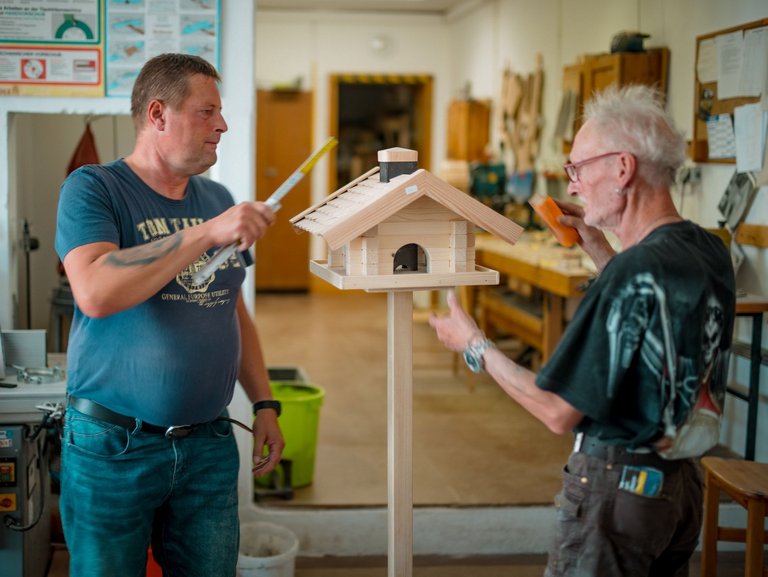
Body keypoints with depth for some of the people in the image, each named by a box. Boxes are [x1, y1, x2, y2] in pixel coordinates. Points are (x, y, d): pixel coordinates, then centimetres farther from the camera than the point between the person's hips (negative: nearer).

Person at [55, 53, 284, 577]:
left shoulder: (217, 198, 10)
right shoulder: (93, 189, -8)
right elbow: (95, 294, -25)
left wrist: (264, 403, 12)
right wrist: (207, 234, -26)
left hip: (209, 443, 5)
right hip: (113, 445, -5)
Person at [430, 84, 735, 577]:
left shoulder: (636, 271, -25)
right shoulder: (710, 251, -1)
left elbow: (559, 412, -20)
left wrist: (476, 347, -8)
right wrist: (596, 244, 17)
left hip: (619, 484, -8)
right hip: (682, 480, 8)